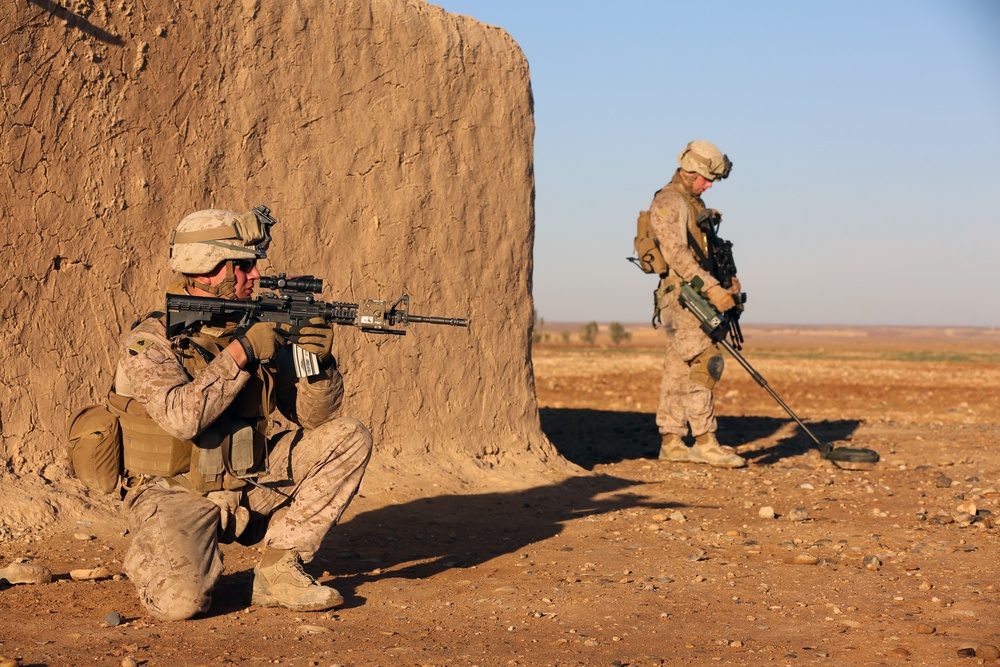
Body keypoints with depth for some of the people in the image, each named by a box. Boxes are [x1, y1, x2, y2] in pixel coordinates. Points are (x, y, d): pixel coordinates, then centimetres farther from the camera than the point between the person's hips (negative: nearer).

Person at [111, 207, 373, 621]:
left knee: (348, 438, -6)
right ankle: (147, 559, 9)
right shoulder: (150, 342, -13)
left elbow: (314, 416, 1)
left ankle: (279, 571, -5)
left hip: (251, 487, 6)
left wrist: (316, 361, -18)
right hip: (175, 497, -6)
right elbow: (183, 417, -31)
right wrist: (241, 352, -28)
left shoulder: (258, 329, 3)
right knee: (182, 601, -30)